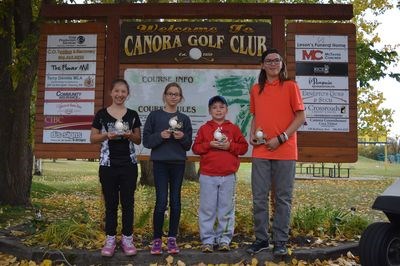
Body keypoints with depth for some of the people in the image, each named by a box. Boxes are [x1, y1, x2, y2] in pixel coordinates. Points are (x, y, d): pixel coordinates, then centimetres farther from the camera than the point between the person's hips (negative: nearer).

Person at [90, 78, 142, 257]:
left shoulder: (132, 115, 5)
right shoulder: (102, 114, 1)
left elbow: (138, 140, 10)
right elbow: (92, 139, 4)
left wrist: (130, 135, -11)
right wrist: (107, 135, -14)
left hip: (129, 165, 1)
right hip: (108, 165, -1)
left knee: (128, 202, 6)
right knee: (111, 203, 7)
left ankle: (127, 238, 18)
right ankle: (110, 239, 18)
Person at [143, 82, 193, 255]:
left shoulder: (184, 119, 8)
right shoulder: (154, 115, 3)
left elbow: (188, 145, 8)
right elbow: (146, 141, 0)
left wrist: (183, 137, -12)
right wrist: (160, 135, -16)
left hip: (178, 163, 2)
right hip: (160, 163, -2)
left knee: (175, 201, 5)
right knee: (161, 201, -6)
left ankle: (172, 238, 17)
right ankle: (157, 239, 8)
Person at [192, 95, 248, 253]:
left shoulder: (233, 128, 7)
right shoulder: (204, 128, 6)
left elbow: (243, 147, 4)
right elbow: (195, 148, 2)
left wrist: (229, 146, -11)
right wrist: (210, 144, -12)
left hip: (228, 176, 1)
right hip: (208, 176, 0)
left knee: (226, 210, 6)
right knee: (207, 209, 4)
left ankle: (224, 239, 18)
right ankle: (207, 240, 14)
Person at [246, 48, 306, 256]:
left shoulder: (290, 86, 1)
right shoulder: (256, 89, 13)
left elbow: (301, 117, -3)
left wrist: (281, 138, -12)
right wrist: (252, 134, 3)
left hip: (285, 151, -3)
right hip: (260, 151, 4)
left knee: (283, 198, 4)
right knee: (259, 198, 5)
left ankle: (280, 241, 15)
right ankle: (261, 239, 19)